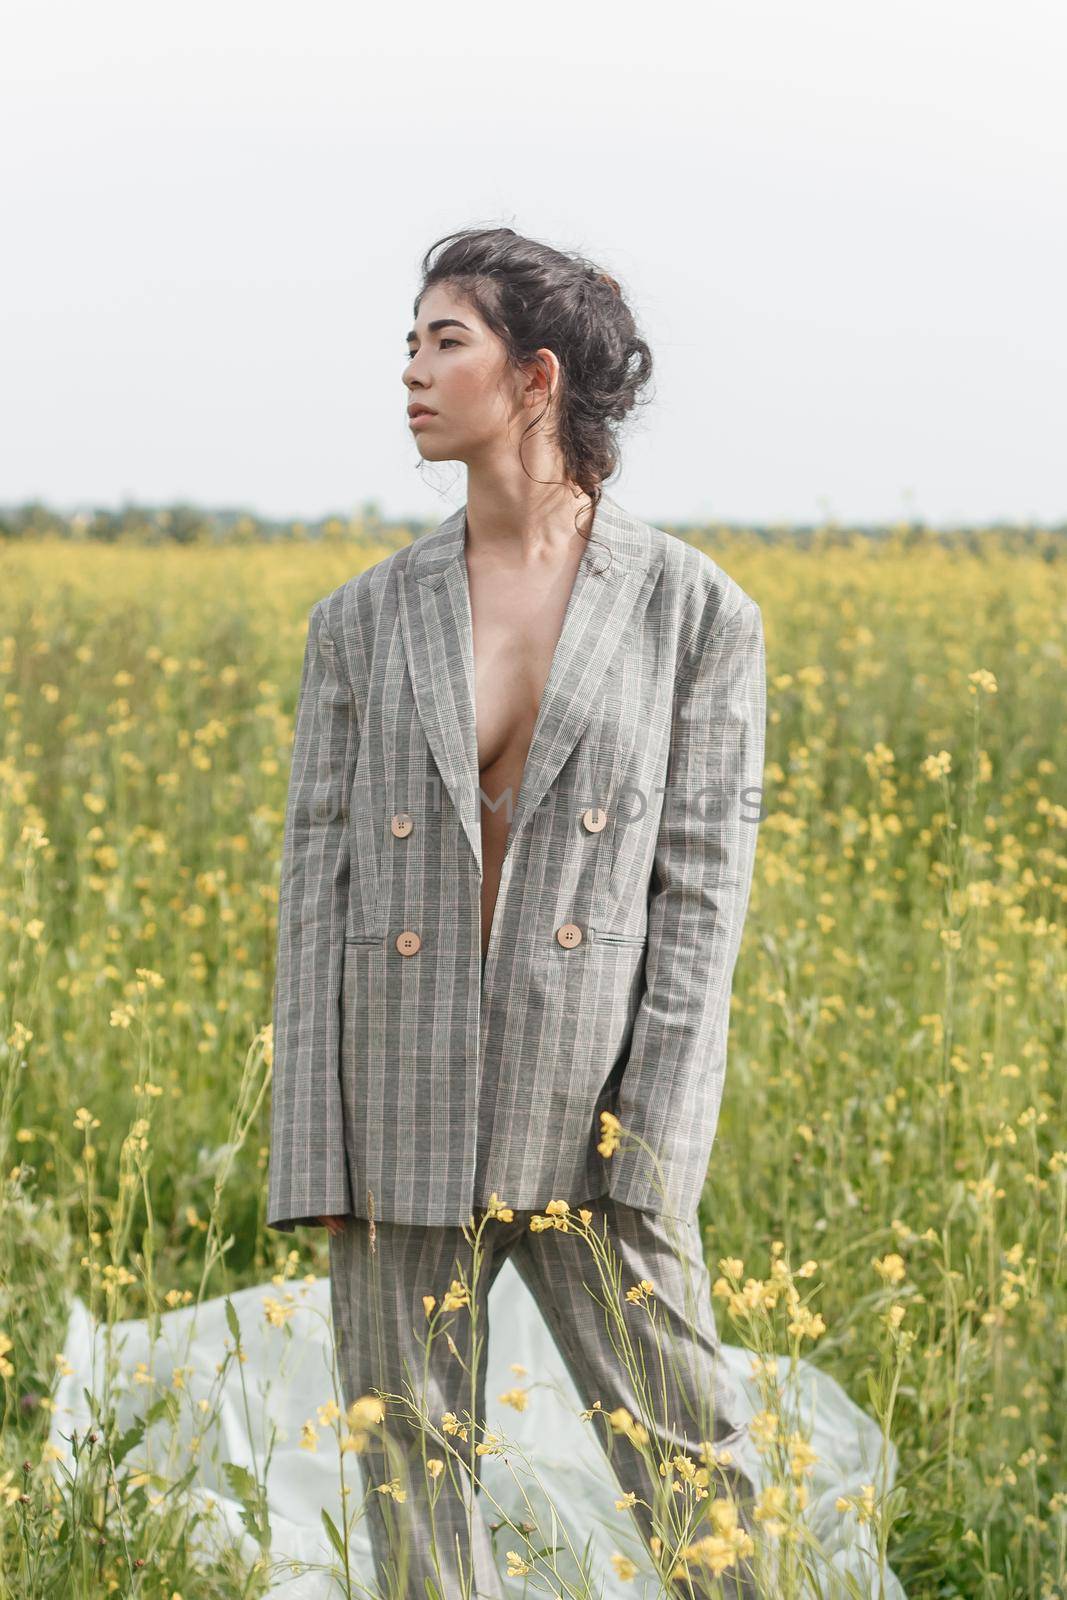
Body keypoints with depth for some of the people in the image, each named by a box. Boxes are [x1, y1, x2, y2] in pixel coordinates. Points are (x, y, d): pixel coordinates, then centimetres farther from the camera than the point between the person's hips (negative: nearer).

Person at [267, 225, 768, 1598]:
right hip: (404, 1113, 3)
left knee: (686, 1456, 0)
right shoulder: (362, 621, 6)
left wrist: (652, 1147, -11)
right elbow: (318, 879, 5)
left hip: (591, 1120, -2)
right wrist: (313, 1162, -1)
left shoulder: (696, 612, -1)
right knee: (414, 1471, 7)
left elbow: (703, 884, -3)